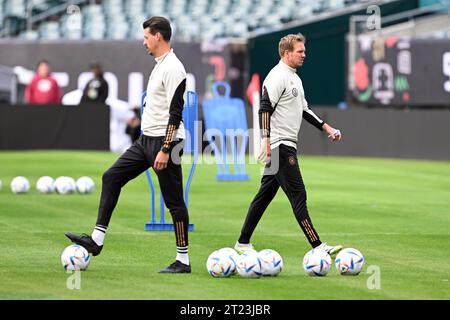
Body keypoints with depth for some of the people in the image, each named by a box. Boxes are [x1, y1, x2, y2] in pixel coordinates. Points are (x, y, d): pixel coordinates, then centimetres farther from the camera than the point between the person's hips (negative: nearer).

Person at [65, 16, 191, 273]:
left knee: (174, 201, -4)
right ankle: (97, 240, 6)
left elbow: (175, 112, -21)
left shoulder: (173, 69, -16)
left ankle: (183, 260, 1)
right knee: (111, 178, 7)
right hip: (147, 139, 10)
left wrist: (165, 150, -24)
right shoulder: (160, 66, 16)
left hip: (164, 142, -10)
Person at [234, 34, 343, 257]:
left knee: (265, 194, 12)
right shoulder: (278, 76, -12)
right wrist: (266, 140, -25)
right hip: (279, 145, -10)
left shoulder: (294, 77, 20)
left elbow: (303, 110, 28)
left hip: (287, 145, 10)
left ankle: (243, 243, 17)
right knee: (298, 195, -11)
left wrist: (326, 128, 23)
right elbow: (265, 108, -18)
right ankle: (317, 246, -14)